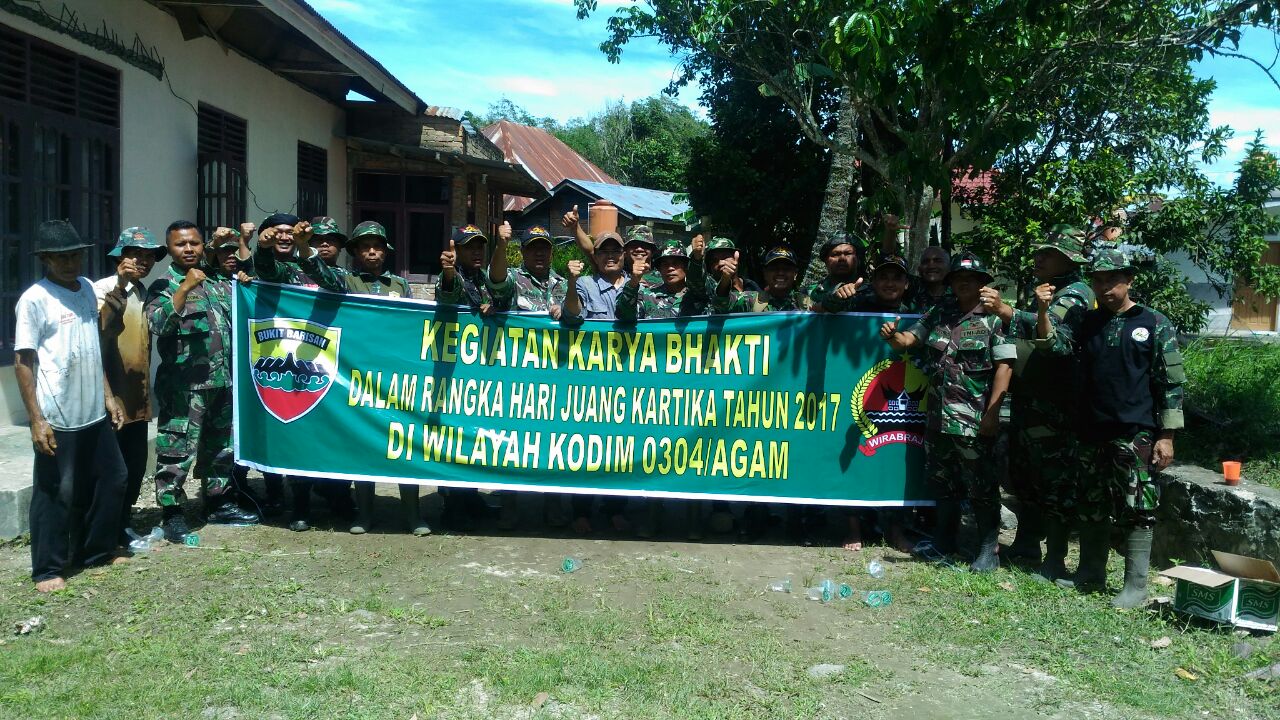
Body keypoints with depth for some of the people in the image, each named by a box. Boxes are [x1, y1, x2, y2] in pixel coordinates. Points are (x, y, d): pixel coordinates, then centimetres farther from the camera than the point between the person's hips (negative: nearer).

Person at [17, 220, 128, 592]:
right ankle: (48, 569, 14)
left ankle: (98, 551, 29)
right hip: (57, 418, -7)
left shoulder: (87, 288, 10)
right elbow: (23, 362, -11)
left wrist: (107, 395, 16)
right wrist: (37, 419, -15)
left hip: (94, 412, 7)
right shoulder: (34, 299, -11)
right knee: (56, 493, 1)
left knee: (112, 478, 14)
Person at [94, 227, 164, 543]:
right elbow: (102, 327, -29)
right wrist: (120, 286, -32)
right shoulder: (103, 289, -11)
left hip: (137, 396, 8)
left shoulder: (142, 291, 14)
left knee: (136, 465, 12)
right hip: (112, 395, -8)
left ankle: (122, 525, 25)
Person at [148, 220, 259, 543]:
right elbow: (158, 324, -20)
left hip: (221, 381, 7)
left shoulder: (217, 284, 16)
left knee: (220, 446, 15)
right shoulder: (164, 287, -3)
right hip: (184, 385, -7)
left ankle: (218, 503, 28)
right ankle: (172, 513, 1)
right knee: (177, 450, -6)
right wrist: (185, 288, -25)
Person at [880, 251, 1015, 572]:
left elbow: (1004, 366, -9)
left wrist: (992, 412, -15)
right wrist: (892, 336, -12)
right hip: (938, 416, 6)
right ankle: (944, 543, 30)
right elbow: (908, 340, 13)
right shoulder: (938, 315, 12)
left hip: (974, 421, -5)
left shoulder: (994, 319, -3)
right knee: (942, 483, 15)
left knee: (981, 486, 0)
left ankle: (989, 550, 10)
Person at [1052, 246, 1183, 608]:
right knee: (1092, 510, 14)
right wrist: (1044, 311, -12)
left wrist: (1166, 436, -10)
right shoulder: (1087, 323, 11)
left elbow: (1172, 384, -5)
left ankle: (1136, 587, 5)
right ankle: (1090, 574, 26)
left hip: (1136, 437, -5)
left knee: (1138, 513, -2)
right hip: (1093, 435, 5)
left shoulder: (1155, 325, -3)